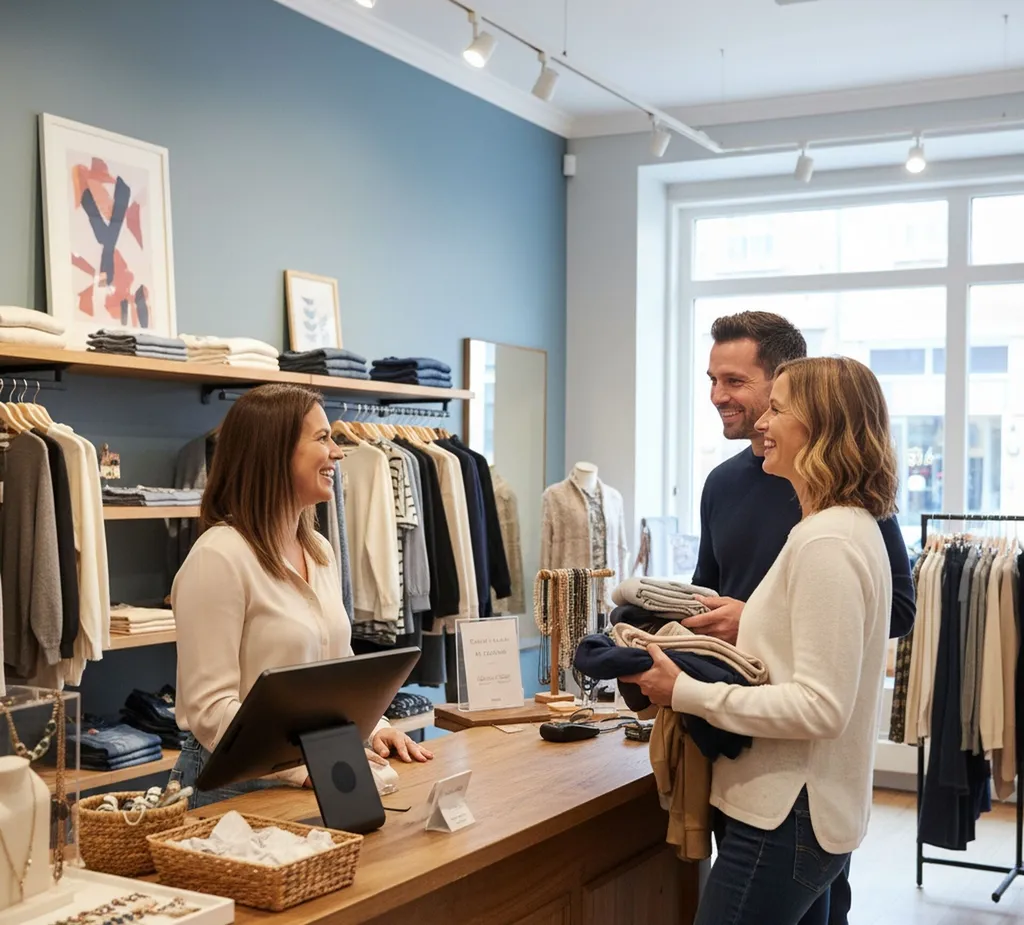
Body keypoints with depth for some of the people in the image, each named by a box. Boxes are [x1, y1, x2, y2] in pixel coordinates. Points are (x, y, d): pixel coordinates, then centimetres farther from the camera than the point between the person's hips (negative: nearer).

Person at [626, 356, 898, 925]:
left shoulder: (827, 542, -20)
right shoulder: (852, 526, 11)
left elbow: (820, 706, -24)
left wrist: (685, 693, -21)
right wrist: (746, 621, 9)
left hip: (786, 818, -10)